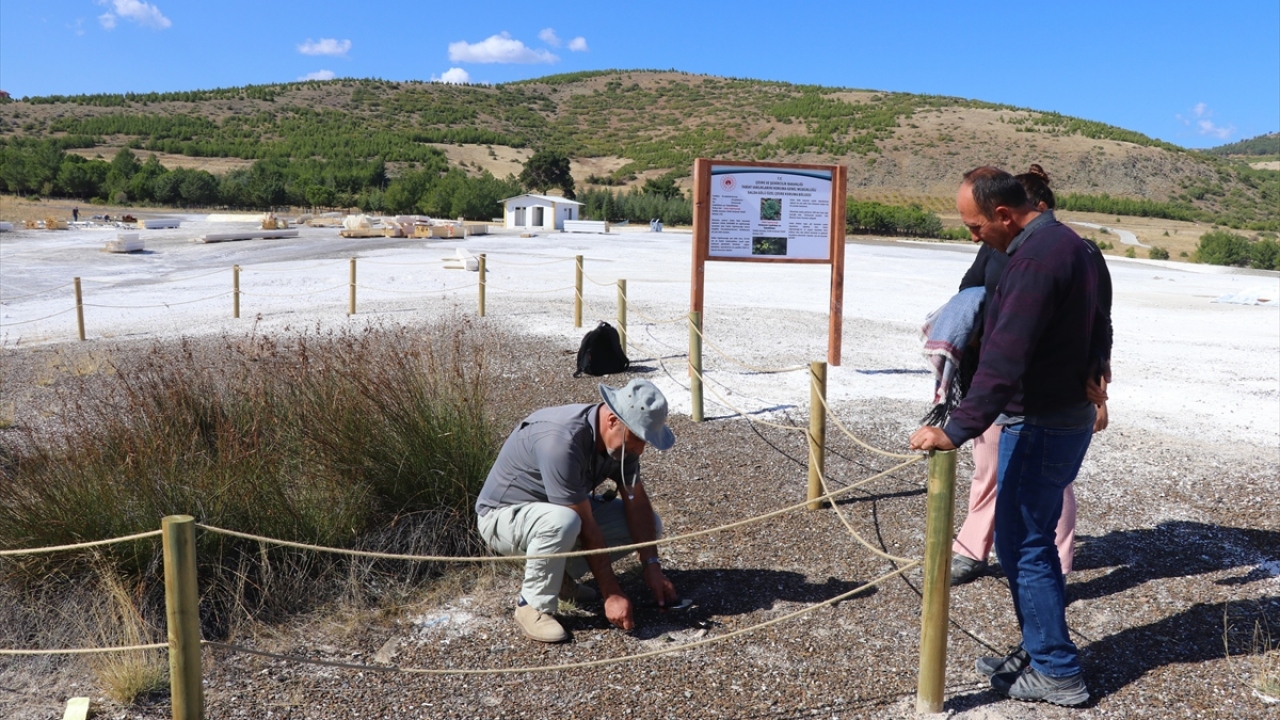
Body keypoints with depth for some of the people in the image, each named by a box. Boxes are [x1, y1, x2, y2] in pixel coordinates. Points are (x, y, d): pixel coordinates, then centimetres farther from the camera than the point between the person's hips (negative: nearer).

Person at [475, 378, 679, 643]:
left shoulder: (622, 438, -12)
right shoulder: (561, 442, -36)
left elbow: (637, 503, -7)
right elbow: (586, 527, -33)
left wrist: (652, 567, -16)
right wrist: (612, 595, -28)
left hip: (565, 509, 8)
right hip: (504, 516, -8)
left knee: (649, 525, -5)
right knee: (563, 522, -41)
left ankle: (560, 575, 9)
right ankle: (533, 606, -15)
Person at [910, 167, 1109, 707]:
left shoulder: (1035, 259, -23)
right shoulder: (1064, 242, 11)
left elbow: (1003, 359, -29)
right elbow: (1094, 322, 22)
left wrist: (956, 432, -29)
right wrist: (1092, 369, 15)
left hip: (1040, 427, -10)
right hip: (1067, 415, 10)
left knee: (1023, 545, 0)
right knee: (1030, 539, 18)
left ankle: (1056, 673, 12)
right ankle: (1041, 651, 30)